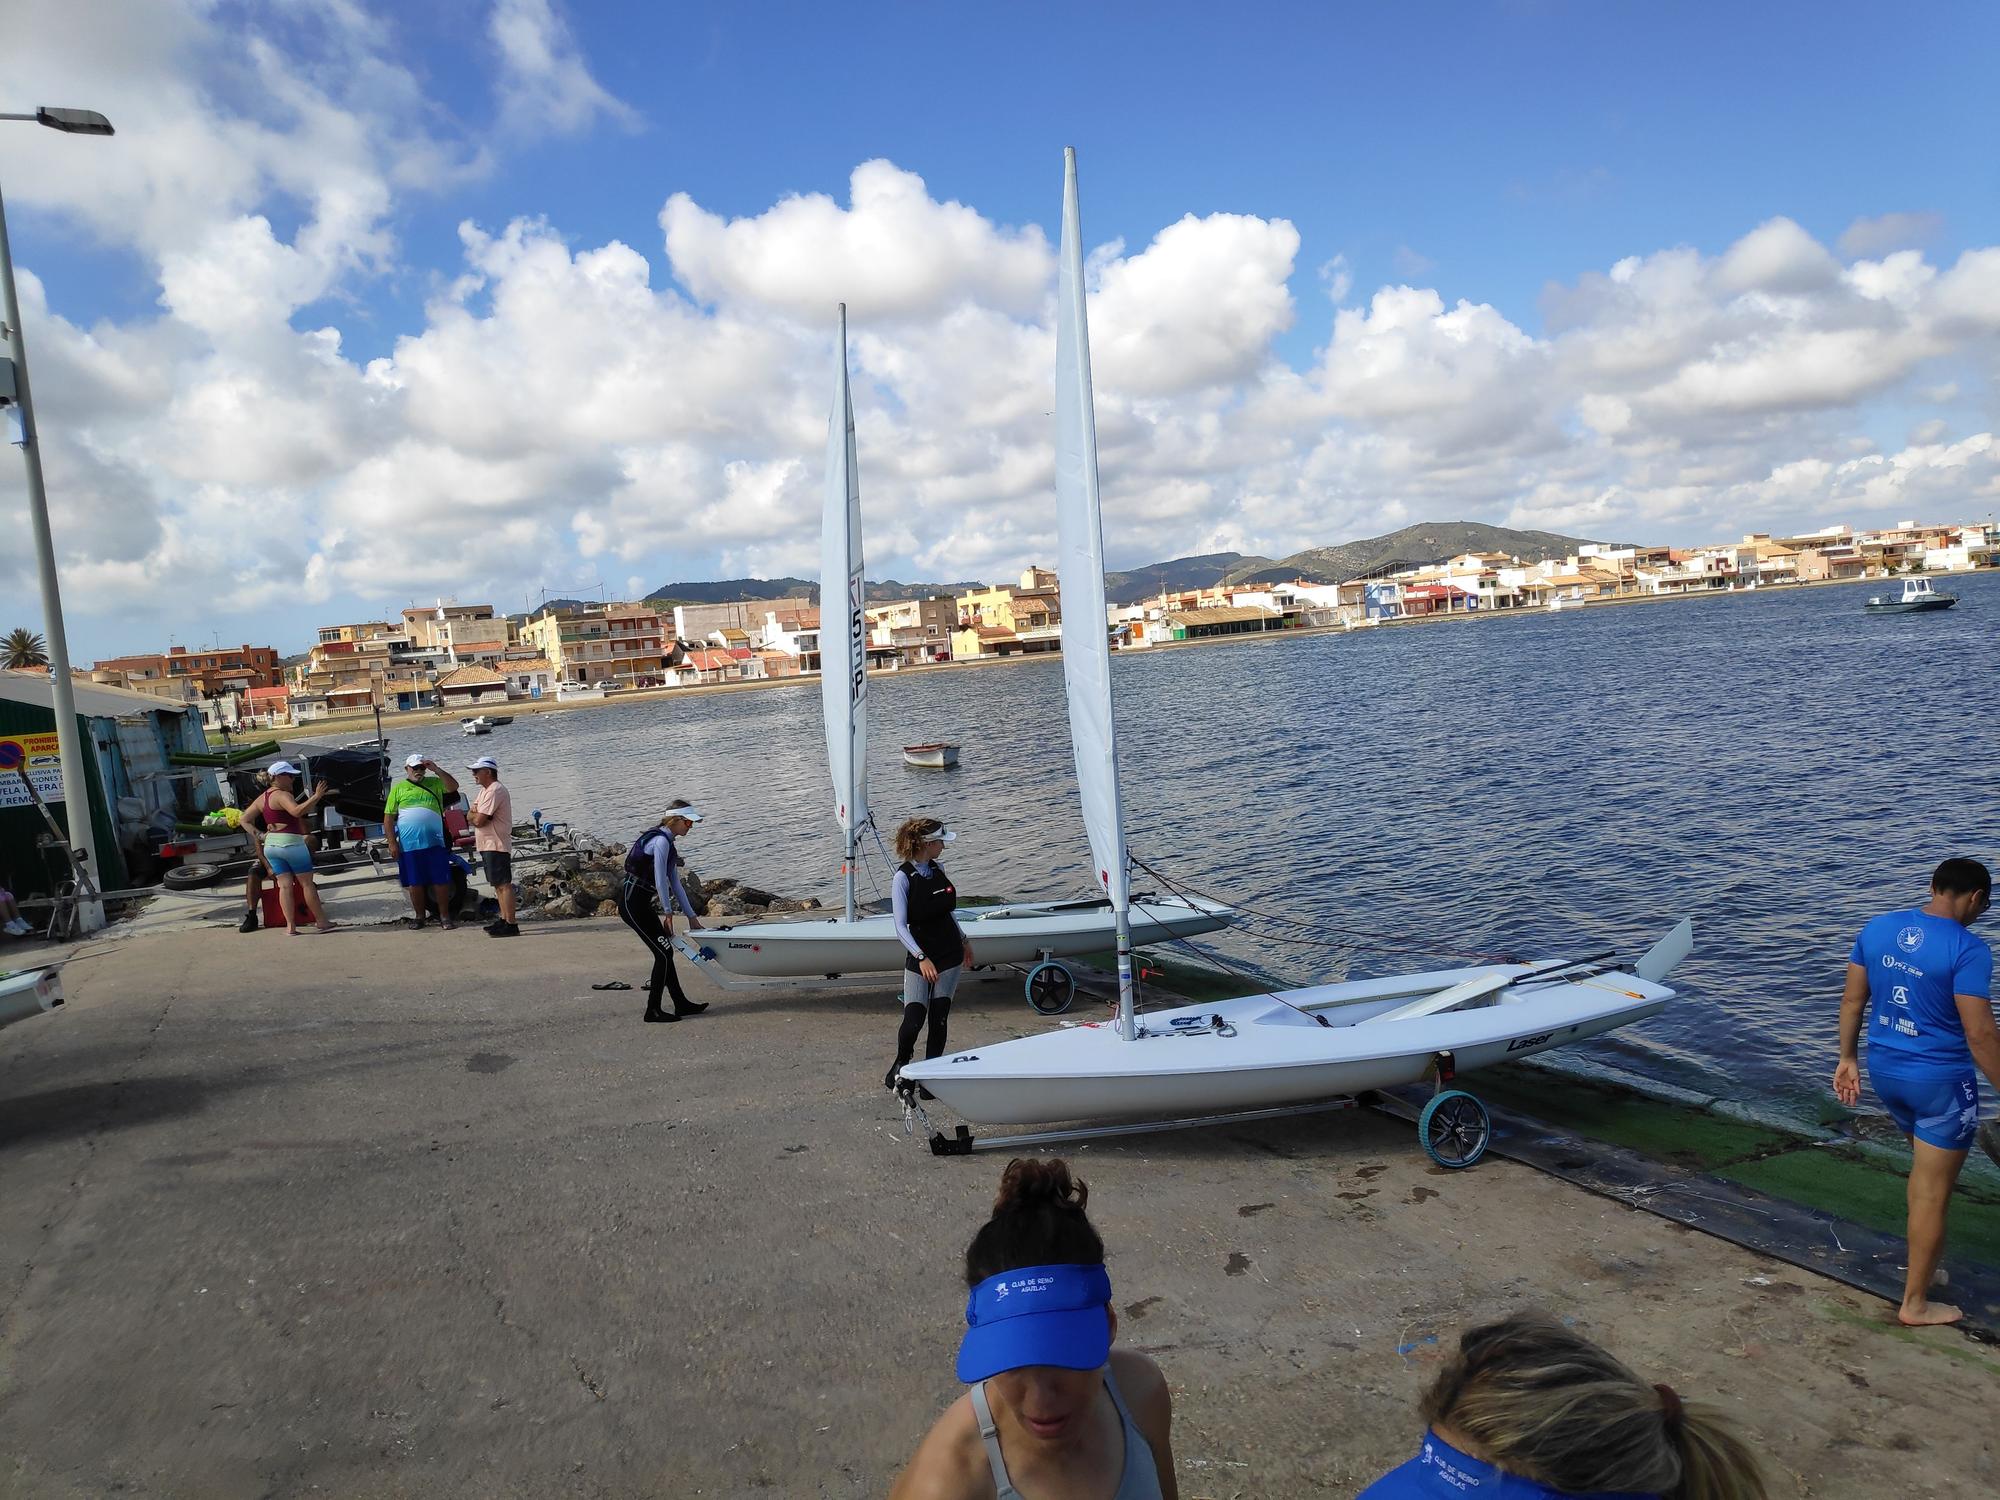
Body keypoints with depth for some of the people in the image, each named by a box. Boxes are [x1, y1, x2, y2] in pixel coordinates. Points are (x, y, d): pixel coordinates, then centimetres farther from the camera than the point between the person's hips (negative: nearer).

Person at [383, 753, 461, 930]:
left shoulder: (434, 783, 11)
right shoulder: (398, 788, 7)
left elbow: (453, 786, -5)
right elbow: (388, 817, 5)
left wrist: (436, 769, -11)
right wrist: (392, 843, -2)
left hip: (434, 842, 0)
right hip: (409, 844, 0)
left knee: (441, 881, 0)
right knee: (415, 883, 7)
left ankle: (444, 916, 7)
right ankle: (420, 916, 19)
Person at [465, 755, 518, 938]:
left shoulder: (495, 791, -16)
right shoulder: (483, 791, 19)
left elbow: (479, 820, -20)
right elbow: (471, 815, 14)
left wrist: (473, 815, 1)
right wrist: (475, 815, -8)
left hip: (497, 846, -11)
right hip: (487, 845, 11)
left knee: (504, 884, -11)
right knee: (498, 885, 15)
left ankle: (510, 925, -12)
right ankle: (504, 920, 21)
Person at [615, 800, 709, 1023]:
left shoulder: (669, 843, 15)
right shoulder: (660, 840, -16)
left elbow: (675, 883, 18)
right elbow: (660, 880, -18)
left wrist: (692, 916, 18)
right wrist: (668, 913, -10)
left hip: (642, 902, 10)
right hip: (632, 902, -10)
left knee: (665, 952, 12)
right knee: (663, 953, -6)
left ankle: (681, 1005, 19)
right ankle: (652, 1010, 1)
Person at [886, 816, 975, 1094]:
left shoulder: (937, 868, 6)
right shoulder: (903, 877, -13)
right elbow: (900, 926, -19)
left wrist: (964, 940, 27)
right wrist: (921, 958, -29)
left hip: (949, 954, 5)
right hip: (920, 957, -5)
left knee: (939, 1018, 3)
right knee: (913, 1019, -10)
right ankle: (900, 1065, 18)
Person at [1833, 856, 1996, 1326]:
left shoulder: (1877, 928, 0)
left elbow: (1852, 1000, 6)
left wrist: (1847, 1058, 16)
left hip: (1884, 1070, 6)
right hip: (1940, 1080, -6)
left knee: (1925, 1169, 29)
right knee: (1932, 1194, 7)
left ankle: (1923, 1259, 40)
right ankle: (1915, 1303, 18)